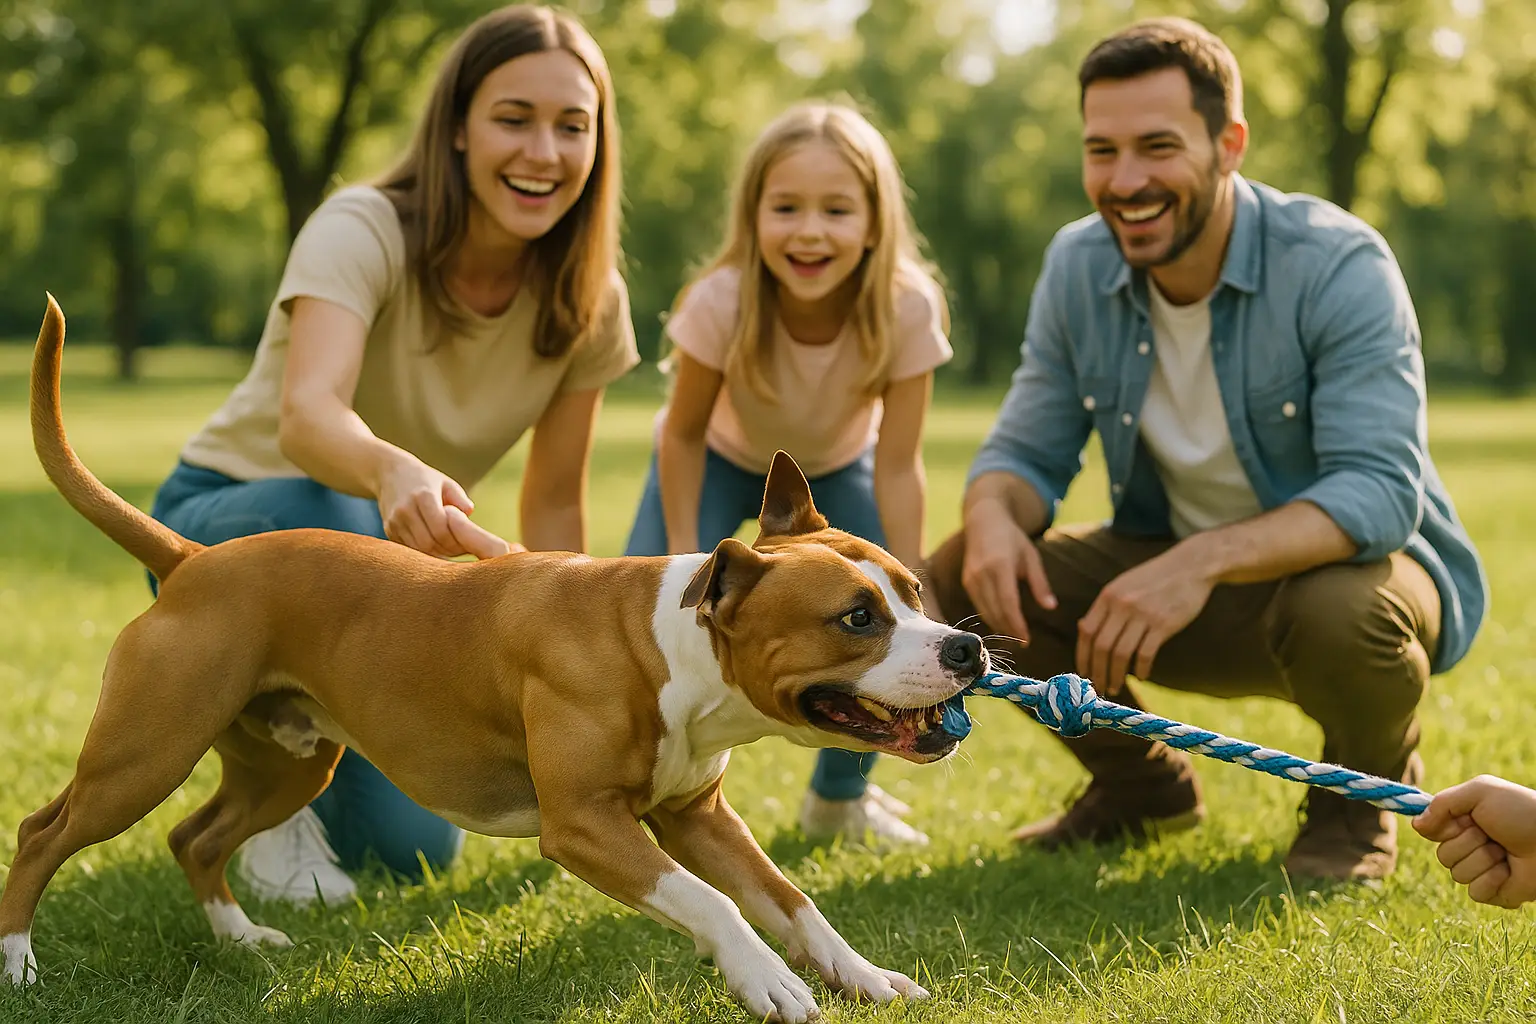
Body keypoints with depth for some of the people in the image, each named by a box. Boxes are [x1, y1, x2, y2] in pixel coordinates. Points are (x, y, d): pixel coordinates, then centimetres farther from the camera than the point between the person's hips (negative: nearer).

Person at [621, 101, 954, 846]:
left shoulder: (907, 311, -33)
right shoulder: (722, 303, -36)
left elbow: (896, 465, -24)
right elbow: (684, 433, -19)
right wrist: (683, 555, -23)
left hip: (834, 470, 2)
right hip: (721, 461, -1)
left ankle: (839, 799, 15)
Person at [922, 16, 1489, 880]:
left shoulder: (1339, 266, -23)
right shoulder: (1077, 266, -6)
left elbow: (1381, 492, -32)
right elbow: (1028, 451, -1)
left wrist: (1204, 560, -46)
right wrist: (993, 514, -26)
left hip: (1352, 560, -5)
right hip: (1171, 573, 5)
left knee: (1340, 610, -40)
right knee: (961, 579, -14)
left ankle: (1365, 800, -1)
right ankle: (1142, 787, 13)